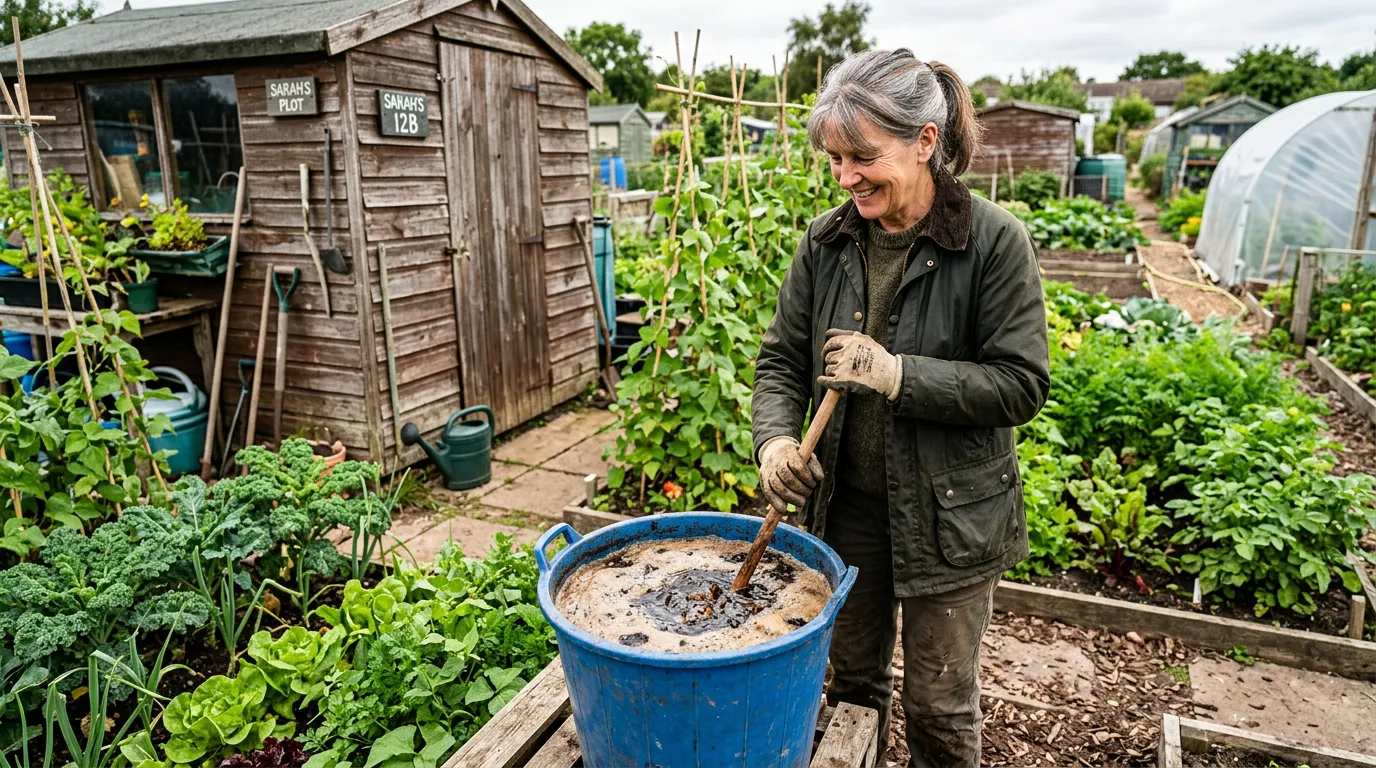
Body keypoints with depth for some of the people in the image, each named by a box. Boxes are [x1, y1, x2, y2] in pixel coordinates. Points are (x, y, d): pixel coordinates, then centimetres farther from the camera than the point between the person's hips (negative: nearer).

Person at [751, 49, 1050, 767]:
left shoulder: (993, 240, -15)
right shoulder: (826, 241, -2)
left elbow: (1021, 384, -16)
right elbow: (781, 359, 2)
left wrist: (898, 375, -26)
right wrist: (775, 438, -17)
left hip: (949, 518, -3)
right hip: (845, 507, 4)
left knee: (939, 708, 15)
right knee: (852, 682, 23)